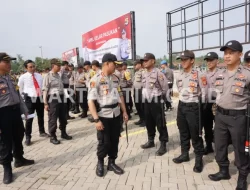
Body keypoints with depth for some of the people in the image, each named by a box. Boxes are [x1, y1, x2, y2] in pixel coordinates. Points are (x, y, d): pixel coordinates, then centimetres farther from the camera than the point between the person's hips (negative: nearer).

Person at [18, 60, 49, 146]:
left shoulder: (39, 76, 6)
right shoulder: (23, 77, -7)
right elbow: (20, 90, 1)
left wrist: (42, 95, 10)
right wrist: (24, 98, 1)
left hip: (40, 98, 4)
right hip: (30, 99, -4)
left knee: (41, 116, 16)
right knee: (29, 118, -2)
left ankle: (42, 132, 35)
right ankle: (28, 137, 9)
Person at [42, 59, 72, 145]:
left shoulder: (58, 75, 11)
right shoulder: (48, 76, -10)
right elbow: (45, 90, -12)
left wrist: (64, 98, 18)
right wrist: (45, 103, -15)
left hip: (61, 98, 7)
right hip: (53, 99, -7)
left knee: (63, 118, 15)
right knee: (53, 119, 3)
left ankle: (63, 133, 32)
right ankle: (52, 137, 17)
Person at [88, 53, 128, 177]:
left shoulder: (115, 78, 8)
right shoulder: (96, 79, -13)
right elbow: (91, 101, -17)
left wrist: (124, 112, 12)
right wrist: (96, 119, -21)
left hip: (116, 114, 6)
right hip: (103, 116, -6)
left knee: (115, 140, 12)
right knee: (104, 142, 4)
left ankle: (112, 163, 30)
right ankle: (100, 163, 29)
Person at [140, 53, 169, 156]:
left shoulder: (158, 73, -15)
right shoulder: (144, 74, 9)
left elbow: (165, 87, -9)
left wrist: (161, 97, 2)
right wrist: (146, 96, 15)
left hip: (157, 101, -8)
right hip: (147, 101, 8)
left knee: (160, 124, 0)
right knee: (149, 122, 16)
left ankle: (163, 145, 9)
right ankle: (151, 141, 32)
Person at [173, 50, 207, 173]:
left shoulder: (199, 75, -12)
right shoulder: (179, 76, 7)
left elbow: (204, 93, -8)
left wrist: (199, 107, -3)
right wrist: (182, 102, 15)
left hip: (193, 107, -6)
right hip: (181, 106, 6)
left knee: (195, 135, 2)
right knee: (183, 132, 16)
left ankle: (199, 159, 16)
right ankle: (184, 154, 31)